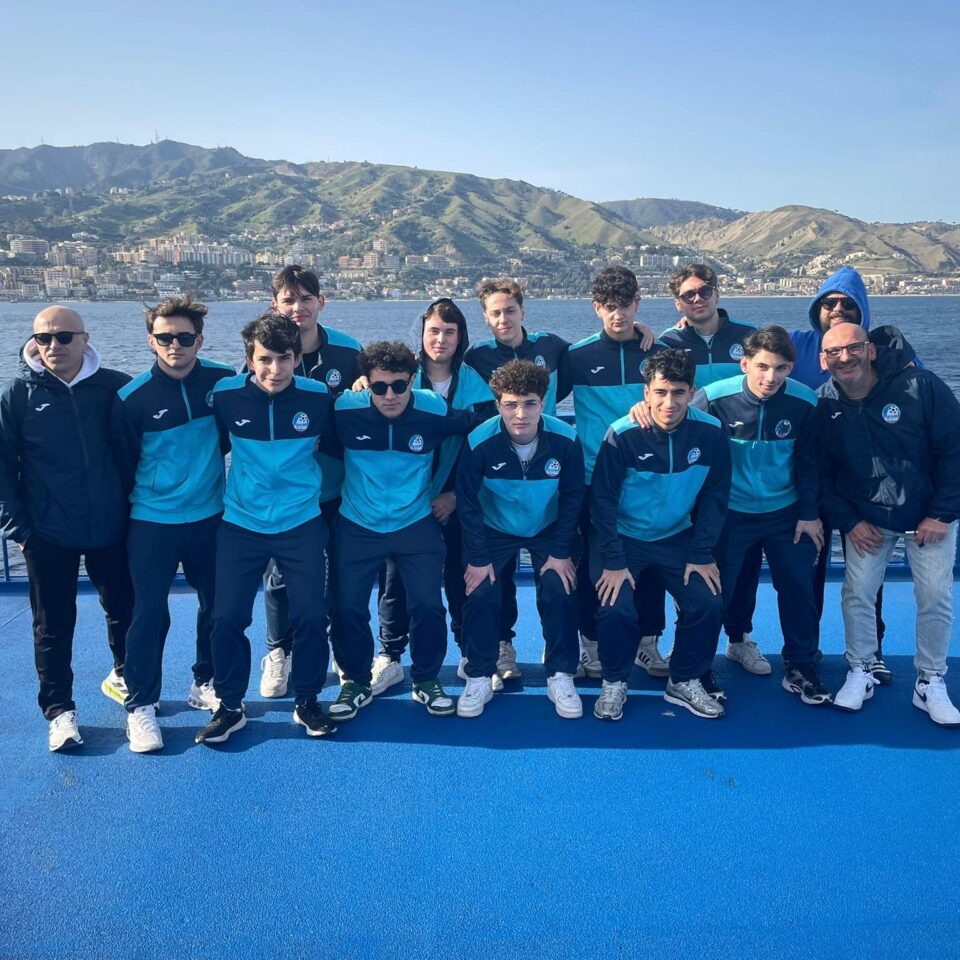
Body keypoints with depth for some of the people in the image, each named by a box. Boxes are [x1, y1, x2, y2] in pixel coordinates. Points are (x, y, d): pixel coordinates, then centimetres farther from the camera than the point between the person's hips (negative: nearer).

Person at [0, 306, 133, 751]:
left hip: (111, 528, 2)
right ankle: (59, 710, 23)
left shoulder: (116, 388, -5)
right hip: (48, 535, -1)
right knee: (53, 624, 8)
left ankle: (123, 677, 42)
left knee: (124, 607, 17)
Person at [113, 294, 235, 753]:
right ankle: (140, 705, 15)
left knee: (217, 604, 12)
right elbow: (124, 463, -1)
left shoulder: (223, 381, -7)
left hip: (210, 516, 3)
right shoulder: (132, 397, -11)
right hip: (152, 521, -3)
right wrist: (140, 500, 5)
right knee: (150, 612, 0)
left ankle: (206, 685, 32)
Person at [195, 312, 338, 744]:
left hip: (302, 524, 0)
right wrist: (242, 481, 10)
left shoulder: (318, 397, -10)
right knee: (227, 617, 1)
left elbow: (335, 446, 8)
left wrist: (312, 482, 7)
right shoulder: (225, 395, -10)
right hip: (240, 524, 0)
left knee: (310, 616, 2)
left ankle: (307, 701, 25)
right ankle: (229, 706, 22)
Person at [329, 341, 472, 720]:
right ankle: (356, 683, 24)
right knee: (347, 607, 1)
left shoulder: (435, 410, -14)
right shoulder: (345, 410, -16)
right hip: (358, 525, 0)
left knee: (427, 604, -1)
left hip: (416, 524, 0)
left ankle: (427, 681, 22)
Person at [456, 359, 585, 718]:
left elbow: (572, 498, -10)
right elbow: (467, 501, -15)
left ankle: (561, 677, 6)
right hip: (495, 530, 0)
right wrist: (478, 557, -13)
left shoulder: (566, 440, -24)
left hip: (548, 530, 1)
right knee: (480, 594, -11)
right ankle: (478, 679, 6)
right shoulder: (480, 442, -27)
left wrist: (562, 552, -10)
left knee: (559, 593, -12)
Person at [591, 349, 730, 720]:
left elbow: (714, 496, -2)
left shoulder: (710, 432, -12)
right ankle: (614, 683, 8)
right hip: (623, 537, -3)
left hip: (678, 537, 3)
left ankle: (685, 682, 13)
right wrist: (613, 562, -17)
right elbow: (603, 499, -15)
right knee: (615, 608, -20)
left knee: (706, 604, -12)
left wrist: (701, 555, -7)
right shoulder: (623, 434, -20)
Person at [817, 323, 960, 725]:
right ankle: (860, 672, 19)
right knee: (857, 593, -2)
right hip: (865, 519, 2)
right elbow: (821, 473, -2)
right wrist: (848, 522, -7)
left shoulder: (920, 387, -19)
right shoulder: (823, 406, -11)